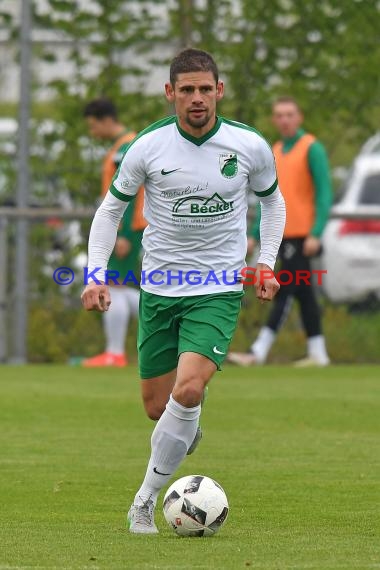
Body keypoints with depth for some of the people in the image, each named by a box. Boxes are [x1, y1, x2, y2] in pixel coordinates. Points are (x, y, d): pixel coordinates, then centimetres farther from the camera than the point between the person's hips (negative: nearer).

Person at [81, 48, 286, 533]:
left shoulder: (250, 147, -6)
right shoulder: (148, 147, -7)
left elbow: (271, 200, 15)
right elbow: (111, 208, 7)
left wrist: (266, 263, 6)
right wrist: (96, 276, -2)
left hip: (218, 289, -2)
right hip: (158, 288, 2)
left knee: (188, 389, -23)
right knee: (158, 407, 6)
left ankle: (146, 499, -8)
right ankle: (188, 432, 46)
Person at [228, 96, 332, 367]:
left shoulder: (311, 148, -7)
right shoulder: (276, 151, 16)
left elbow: (325, 193, -12)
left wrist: (316, 234, -20)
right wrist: (256, 235, 17)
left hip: (302, 235, -8)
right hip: (282, 233, 8)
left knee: (285, 292, -9)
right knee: (304, 293, 8)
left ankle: (259, 352, -13)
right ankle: (318, 352, 11)